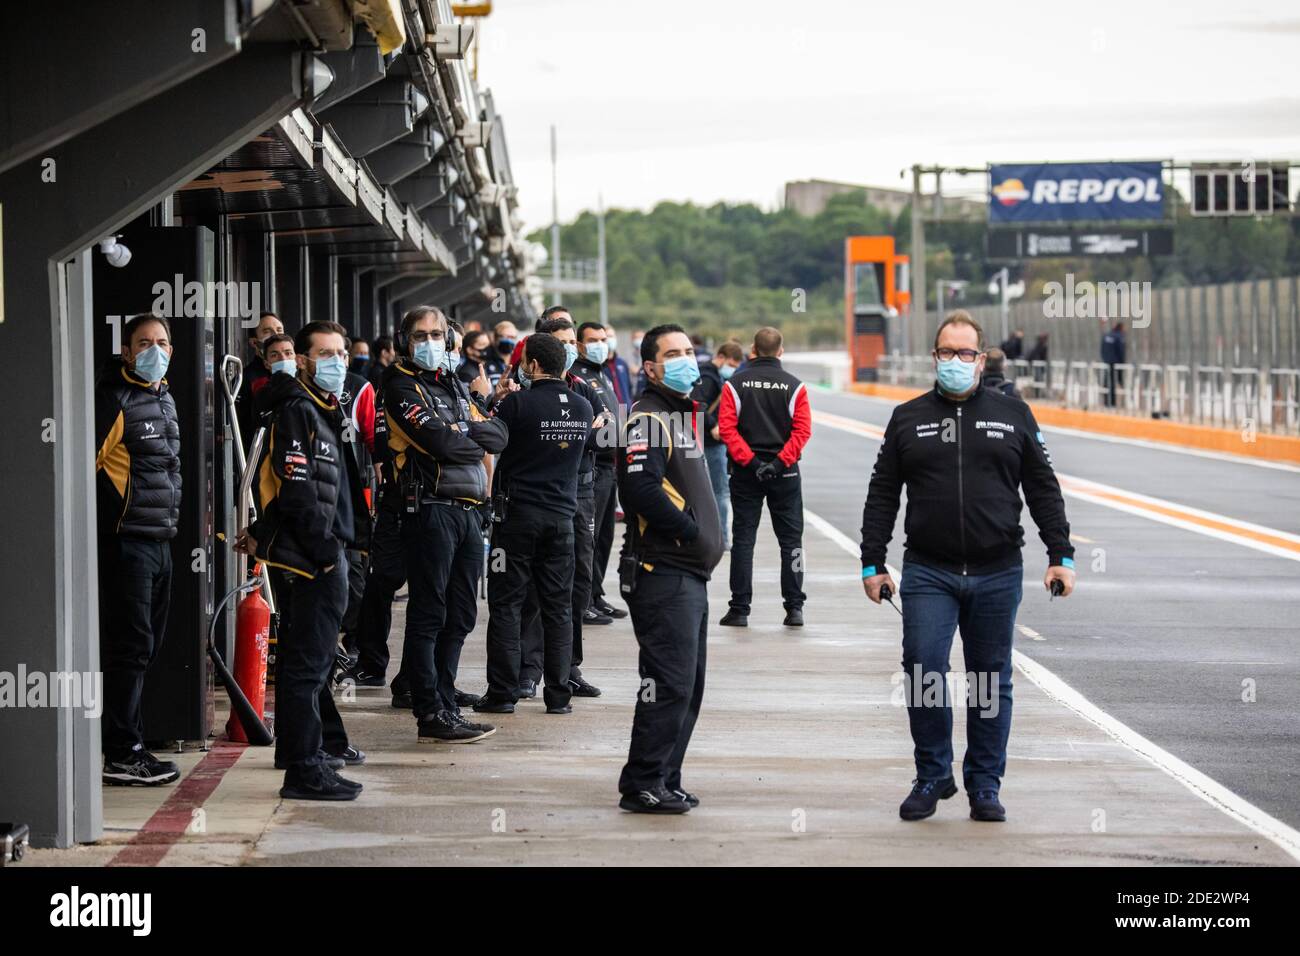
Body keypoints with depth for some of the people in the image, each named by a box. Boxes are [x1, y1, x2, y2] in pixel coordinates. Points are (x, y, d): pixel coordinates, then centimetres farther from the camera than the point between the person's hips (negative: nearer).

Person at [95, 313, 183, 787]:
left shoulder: (165, 398, 17)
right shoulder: (114, 399, -12)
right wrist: (109, 516, -15)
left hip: (159, 542, 9)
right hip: (125, 541, -9)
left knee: (145, 649, 12)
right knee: (129, 648, -8)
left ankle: (128, 745, 19)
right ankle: (121, 756, -5)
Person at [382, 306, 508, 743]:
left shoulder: (455, 386, 20)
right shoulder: (402, 386, -5)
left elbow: (500, 435, 8)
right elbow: (440, 442, -17)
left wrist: (464, 430, -10)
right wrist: (477, 439, 0)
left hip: (468, 509, 8)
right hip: (430, 507, -8)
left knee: (460, 616, 11)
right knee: (429, 614, -6)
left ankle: (444, 706, 17)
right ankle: (430, 715, -5)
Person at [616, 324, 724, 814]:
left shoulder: (682, 414, 21)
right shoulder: (649, 417, -12)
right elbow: (643, 489, -24)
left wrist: (706, 540, 11)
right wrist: (693, 534, -16)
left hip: (689, 572, 10)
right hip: (663, 571, -10)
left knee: (687, 685, 13)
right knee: (669, 682, -10)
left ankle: (664, 782, 19)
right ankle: (642, 785, -5)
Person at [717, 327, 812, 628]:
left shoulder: (735, 384, -1)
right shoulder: (794, 386, -1)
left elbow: (727, 427, -10)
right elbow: (802, 430, -10)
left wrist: (749, 461, -12)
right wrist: (780, 462, -12)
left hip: (746, 472, 0)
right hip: (785, 473, 0)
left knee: (743, 540, 5)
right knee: (791, 540, 7)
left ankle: (740, 609, 3)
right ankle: (794, 608, 3)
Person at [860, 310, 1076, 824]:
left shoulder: (1013, 415, 9)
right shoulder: (908, 418, 9)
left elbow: (1043, 490, 10)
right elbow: (882, 495, 10)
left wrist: (1061, 555, 3)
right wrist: (872, 562, 4)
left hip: (998, 574, 1)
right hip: (928, 573, 0)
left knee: (992, 682, 5)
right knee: (923, 674, -9)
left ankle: (984, 786, 14)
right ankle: (932, 777, 8)